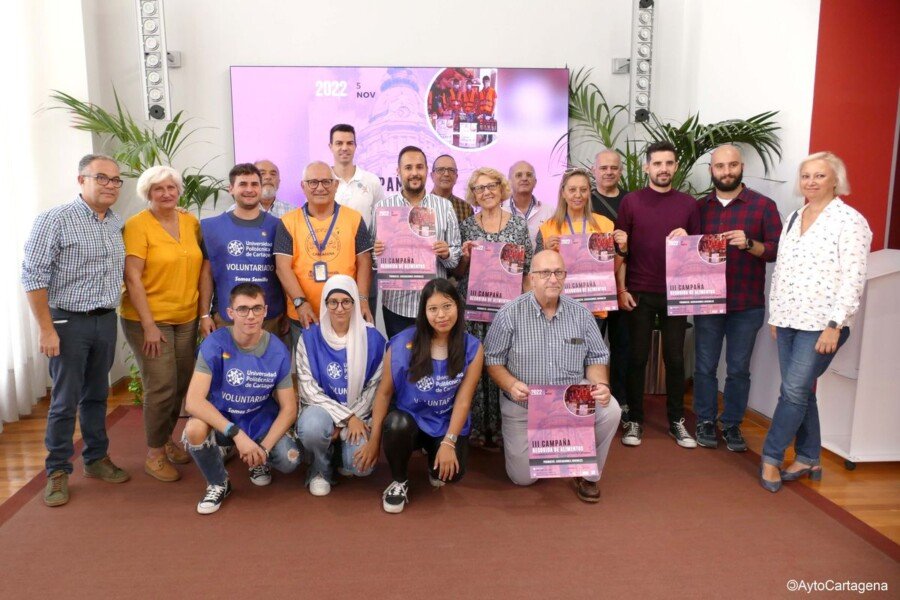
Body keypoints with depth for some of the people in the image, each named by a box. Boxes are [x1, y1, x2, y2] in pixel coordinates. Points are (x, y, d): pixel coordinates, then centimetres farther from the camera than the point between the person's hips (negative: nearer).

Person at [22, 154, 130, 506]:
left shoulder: (117, 224, 8)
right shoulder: (55, 220, -11)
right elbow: (33, 276, -13)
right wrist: (46, 329, -15)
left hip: (106, 321, 6)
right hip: (69, 322, -5)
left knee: (96, 396, 16)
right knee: (65, 401, 3)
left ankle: (96, 459, 30)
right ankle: (58, 472, 18)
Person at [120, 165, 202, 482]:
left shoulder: (191, 222, 6)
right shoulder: (137, 225, -9)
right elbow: (132, 278, -13)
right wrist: (149, 325, -16)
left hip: (186, 318, 5)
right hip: (149, 319, -5)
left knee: (182, 385, 10)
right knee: (161, 387, -5)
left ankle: (167, 440, 31)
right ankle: (154, 454, 14)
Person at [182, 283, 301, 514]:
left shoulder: (277, 351, -14)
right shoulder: (215, 344, -20)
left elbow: (289, 409, -9)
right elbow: (193, 401, -29)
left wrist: (263, 448, -22)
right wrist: (236, 433, -38)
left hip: (262, 421, 1)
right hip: (221, 418, -1)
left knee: (290, 461, -24)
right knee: (194, 430, -34)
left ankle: (260, 462, 16)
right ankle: (218, 484, -2)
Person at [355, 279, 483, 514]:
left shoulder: (472, 348, -10)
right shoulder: (403, 344, -14)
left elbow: (463, 400, -10)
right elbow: (384, 392, -9)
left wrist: (448, 443, -17)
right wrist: (374, 439, -8)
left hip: (447, 424, 1)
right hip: (410, 418, -1)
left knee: (450, 473, -23)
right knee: (397, 423, -35)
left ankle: (433, 455, 17)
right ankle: (399, 482, -5)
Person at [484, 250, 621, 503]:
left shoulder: (580, 313, -1)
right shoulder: (510, 314, -10)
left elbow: (596, 357, 4)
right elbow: (493, 360, -6)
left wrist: (601, 384, -17)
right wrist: (511, 385, -25)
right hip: (524, 406, -2)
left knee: (610, 410, -27)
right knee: (523, 478, -2)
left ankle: (588, 475, 0)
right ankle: (514, 442, 35)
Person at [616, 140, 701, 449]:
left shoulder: (688, 203, 6)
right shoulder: (631, 201, 0)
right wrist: (621, 289, -6)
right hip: (639, 293, -1)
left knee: (675, 358, 9)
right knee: (637, 358, 5)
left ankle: (676, 420, 22)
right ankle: (634, 420, 17)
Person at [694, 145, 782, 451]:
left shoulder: (763, 205, -1)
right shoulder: (699, 207, 7)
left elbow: (778, 250, -4)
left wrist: (749, 244, -21)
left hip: (747, 305, -1)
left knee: (739, 369, 8)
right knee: (705, 366, 9)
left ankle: (732, 424, 24)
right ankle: (705, 421, 24)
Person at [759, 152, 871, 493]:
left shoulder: (849, 220, -8)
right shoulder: (793, 218, 12)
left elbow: (853, 278, -14)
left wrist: (835, 325, -18)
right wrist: (774, 314, 13)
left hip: (822, 324, -6)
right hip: (788, 321, 6)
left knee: (794, 391, -6)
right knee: (800, 392, 11)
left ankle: (771, 457, 8)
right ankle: (809, 459, 22)